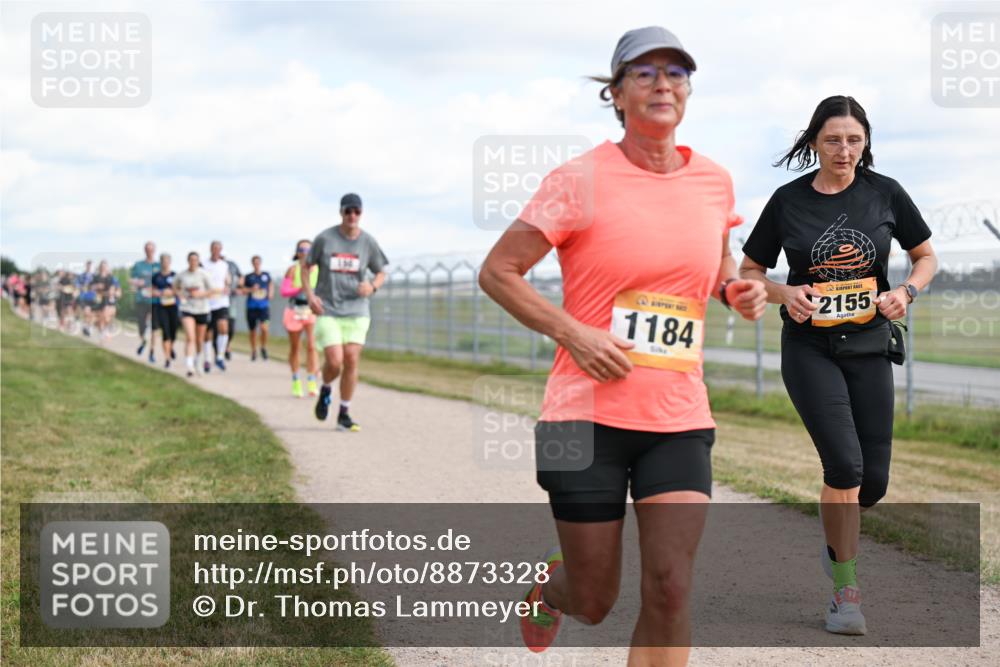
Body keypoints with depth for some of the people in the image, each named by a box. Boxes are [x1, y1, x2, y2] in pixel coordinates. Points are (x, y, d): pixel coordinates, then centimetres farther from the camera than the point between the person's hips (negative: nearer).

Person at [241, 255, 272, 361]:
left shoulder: (266, 275, 8)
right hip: (251, 306, 0)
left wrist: (271, 293, 9)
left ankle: (264, 348, 2)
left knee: (263, 327, -20)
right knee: (253, 330, 7)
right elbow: (242, 290, 1)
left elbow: (271, 285, 27)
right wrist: (251, 289, -16)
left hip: (264, 306, 0)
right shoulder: (248, 277, 3)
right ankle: (253, 351, 27)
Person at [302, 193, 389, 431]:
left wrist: (372, 286, -10)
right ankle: (325, 390, 21)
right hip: (327, 310, -2)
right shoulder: (325, 238, -4)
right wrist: (310, 295, -6)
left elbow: (381, 273, 12)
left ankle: (344, 415, 7)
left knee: (351, 360, -6)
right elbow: (306, 267, 7)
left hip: (356, 311, 2)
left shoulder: (368, 242, 1)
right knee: (334, 361, -13)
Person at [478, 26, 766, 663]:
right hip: (589, 414, -3)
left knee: (670, 589, -9)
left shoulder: (715, 181, 7)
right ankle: (548, 585, 44)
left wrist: (737, 290, 3)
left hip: (680, 420, 3)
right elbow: (497, 271, -4)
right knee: (593, 604, 6)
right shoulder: (581, 181, -7)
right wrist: (571, 332, -15)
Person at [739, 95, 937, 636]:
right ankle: (846, 590, -3)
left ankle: (837, 543, 37)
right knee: (845, 463, -17)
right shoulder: (789, 201, -2)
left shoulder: (885, 193, 0)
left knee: (873, 481, 2)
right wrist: (784, 294, -12)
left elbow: (926, 256, 12)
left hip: (868, 346, 2)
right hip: (809, 346, -2)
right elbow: (749, 272, 8)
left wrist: (906, 291, -8)